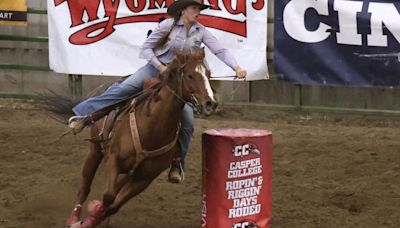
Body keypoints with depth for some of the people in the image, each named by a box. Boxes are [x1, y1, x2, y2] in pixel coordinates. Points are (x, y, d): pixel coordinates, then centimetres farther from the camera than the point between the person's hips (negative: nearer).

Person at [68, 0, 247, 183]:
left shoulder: (201, 31, 0)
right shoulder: (168, 25, -8)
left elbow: (220, 51, -5)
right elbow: (146, 48, -5)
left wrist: (236, 67, -19)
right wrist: (161, 67, -17)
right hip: (157, 68, -3)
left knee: (188, 123, -9)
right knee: (124, 88, -25)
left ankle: (177, 164, 5)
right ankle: (84, 115, -24)